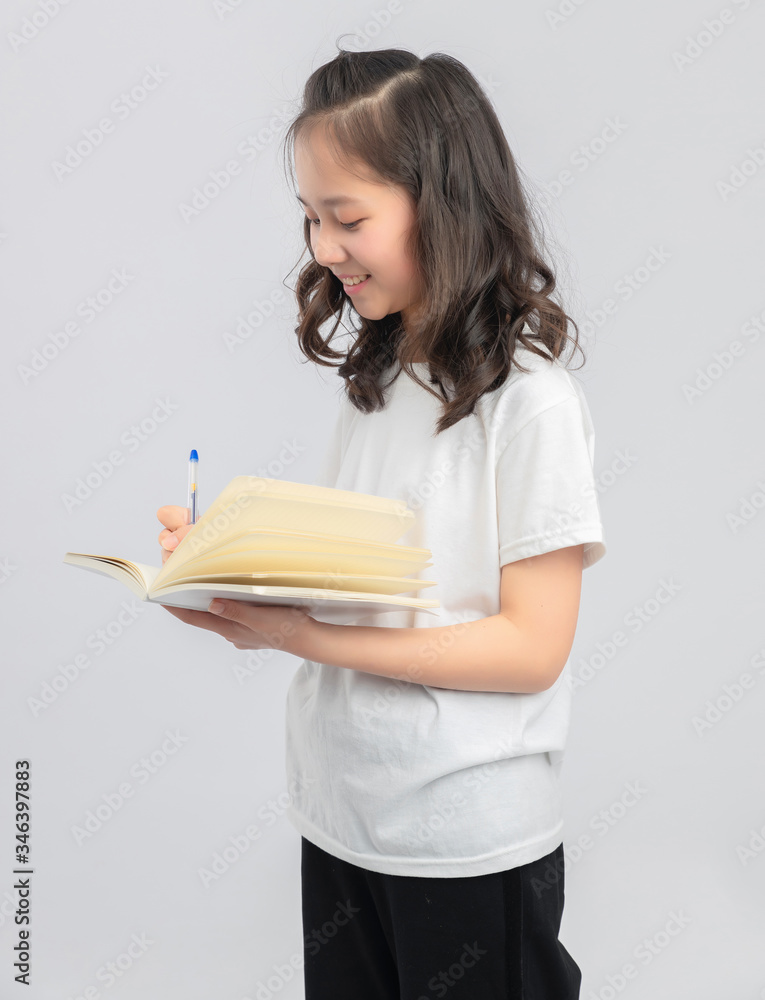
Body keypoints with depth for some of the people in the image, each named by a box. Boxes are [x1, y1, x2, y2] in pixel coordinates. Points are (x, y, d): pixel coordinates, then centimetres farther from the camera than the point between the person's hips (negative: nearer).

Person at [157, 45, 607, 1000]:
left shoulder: (528, 398, -17)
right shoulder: (370, 381, 3)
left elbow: (532, 648, -20)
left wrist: (301, 634, -25)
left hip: (473, 842, -6)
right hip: (339, 815, 6)